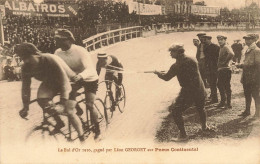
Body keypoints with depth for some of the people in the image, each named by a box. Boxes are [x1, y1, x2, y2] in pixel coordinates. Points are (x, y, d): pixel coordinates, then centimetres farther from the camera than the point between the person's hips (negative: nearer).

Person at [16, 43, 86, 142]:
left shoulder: (51, 60, -36)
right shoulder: (26, 68, -19)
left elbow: (64, 81, -36)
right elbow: (25, 87, -13)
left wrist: (64, 101, -42)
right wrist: (25, 107, -17)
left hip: (68, 81, -5)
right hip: (49, 83, 5)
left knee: (68, 110, -15)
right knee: (41, 99, -25)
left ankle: (82, 138, 1)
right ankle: (59, 123, -1)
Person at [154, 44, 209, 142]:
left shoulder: (176, 66, -12)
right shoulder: (192, 61, 4)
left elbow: (166, 78, -2)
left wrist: (158, 73, 17)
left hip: (187, 93, -7)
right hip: (200, 91, 7)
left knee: (176, 111, 3)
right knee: (200, 109, 31)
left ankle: (183, 135, 0)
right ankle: (204, 126, 51)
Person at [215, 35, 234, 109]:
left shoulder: (226, 47, -14)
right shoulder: (221, 48, 16)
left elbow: (231, 54, -33)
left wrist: (225, 62, -22)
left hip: (225, 69, -10)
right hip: (221, 69, 10)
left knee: (227, 87, -4)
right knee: (220, 85, 14)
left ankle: (228, 104, 2)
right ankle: (223, 102, 22)